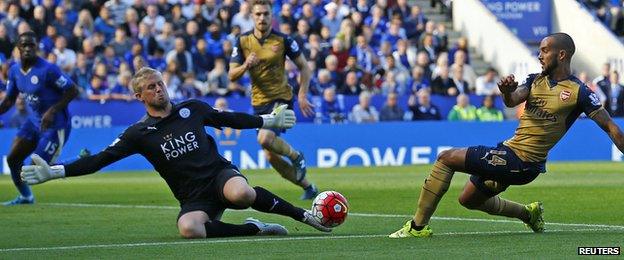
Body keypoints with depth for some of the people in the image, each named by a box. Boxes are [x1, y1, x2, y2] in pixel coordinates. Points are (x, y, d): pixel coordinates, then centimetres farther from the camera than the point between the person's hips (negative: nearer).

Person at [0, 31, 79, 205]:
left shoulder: (48, 70, -23)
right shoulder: (14, 70, 1)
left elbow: (73, 91, -19)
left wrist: (52, 111, -26)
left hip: (55, 125, -8)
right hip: (35, 121, 8)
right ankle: (26, 196, 26)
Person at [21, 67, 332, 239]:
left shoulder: (192, 108, 6)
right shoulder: (138, 133, 2)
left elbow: (232, 119, 21)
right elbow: (100, 159, -3)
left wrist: (270, 120, 26)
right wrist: (53, 171, -13)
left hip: (220, 174, 1)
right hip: (192, 197, -1)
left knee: (240, 193, -38)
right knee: (189, 229, -37)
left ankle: (302, 214, -14)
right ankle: (254, 228, -16)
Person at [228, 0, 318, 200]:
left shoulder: (283, 40, -8)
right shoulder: (242, 42, -1)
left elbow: (304, 67, 0)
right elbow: (232, 76, -3)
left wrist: (302, 95, -8)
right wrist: (245, 65, -24)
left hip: (281, 98, -5)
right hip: (259, 103, 5)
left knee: (265, 138, -30)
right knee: (271, 157, 5)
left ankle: (296, 156, -1)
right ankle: (308, 187, 23)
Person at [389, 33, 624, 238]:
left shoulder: (578, 92, -10)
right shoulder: (535, 80, 10)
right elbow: (513, 101, -8)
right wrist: (507, 91, -32)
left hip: (520, 161, -8)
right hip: (509, 150, 8)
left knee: (446, 158, -13)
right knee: (468, 200, 23)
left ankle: (418, 226, -11)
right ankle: (528, 213, 33)